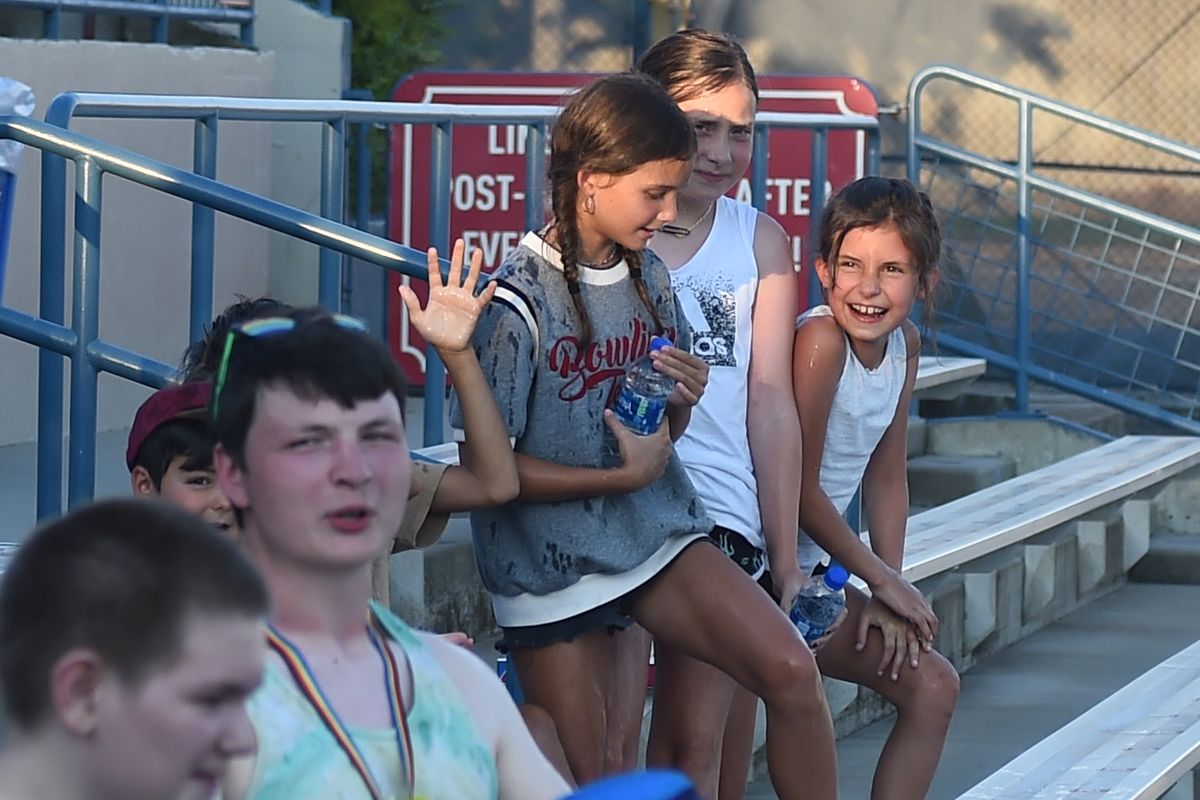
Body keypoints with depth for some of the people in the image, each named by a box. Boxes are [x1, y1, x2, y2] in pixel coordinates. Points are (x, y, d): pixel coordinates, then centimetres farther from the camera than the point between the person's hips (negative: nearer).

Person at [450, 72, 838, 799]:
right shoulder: (518, 301, -17)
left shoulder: (647, 275, 4)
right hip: (553, 567, -5)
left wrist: (682, 402, -8)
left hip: (656, 534, 5)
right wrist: (627, 476, -16)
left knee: (792, 670, -13)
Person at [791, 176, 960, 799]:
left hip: (815, 568, 9)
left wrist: (890, 591, -1)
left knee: (932, 686, 10)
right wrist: (883, 582, -10)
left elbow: (886, 478, 8)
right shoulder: (819, 340, -23)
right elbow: (799, 487, -20)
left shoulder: (903, 345, 2)